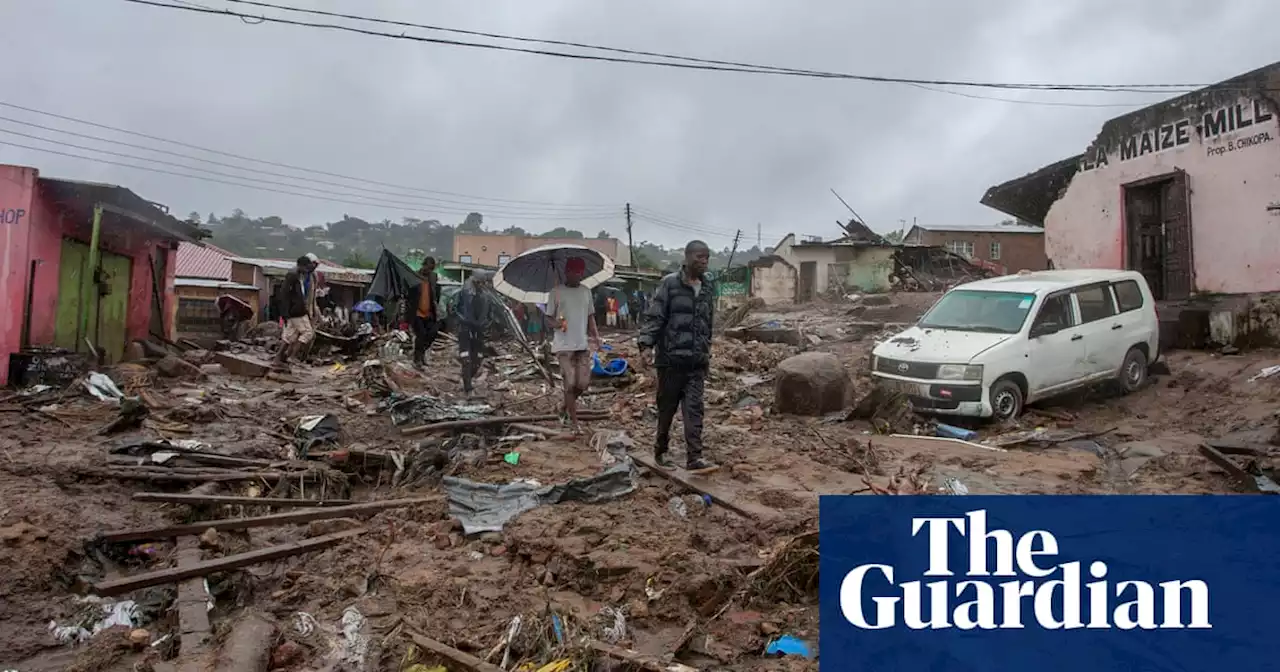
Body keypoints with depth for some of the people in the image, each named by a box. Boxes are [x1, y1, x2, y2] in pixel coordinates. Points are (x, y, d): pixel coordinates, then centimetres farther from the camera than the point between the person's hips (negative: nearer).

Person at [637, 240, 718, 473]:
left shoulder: (708, 287, 12)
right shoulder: (669, 284, -6)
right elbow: (654, 316, -9)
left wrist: (706, 350, 22)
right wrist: (646, 344, -19)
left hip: (697, 360, 4)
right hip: (671, 357, -4)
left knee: (694, 408, -4)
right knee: (667, 407, 7)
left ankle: (694, 457, -7)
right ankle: (660, 451, 24)